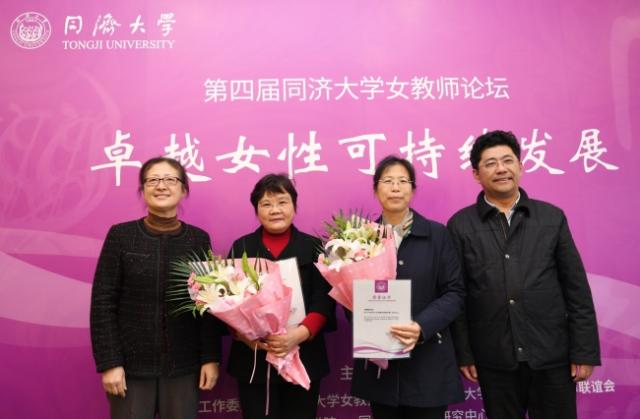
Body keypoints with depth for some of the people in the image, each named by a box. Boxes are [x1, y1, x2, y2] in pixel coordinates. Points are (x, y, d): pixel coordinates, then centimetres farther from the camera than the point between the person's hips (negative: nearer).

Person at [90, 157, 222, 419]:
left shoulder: (198, 239, 1)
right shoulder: (120, 235, -2)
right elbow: (103, 302, -4)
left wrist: (211, 358, -3)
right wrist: (109, 362, -9)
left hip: (183, 366, 1)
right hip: (131, 365, -1)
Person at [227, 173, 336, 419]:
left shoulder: (313, 247, 4)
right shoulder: (241, 247, 6)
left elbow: (324, 301, -4)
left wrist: (300, 333, -19)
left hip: (303, 358, 0)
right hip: (253, 360, 0)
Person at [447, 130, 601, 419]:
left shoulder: (552, 217, 3)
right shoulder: (460, 225, -1)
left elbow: (577, 289, 3)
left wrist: (584, 351, 0)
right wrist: (462, 354, -3)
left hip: (552, 355, 1)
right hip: (494, 360, -1)